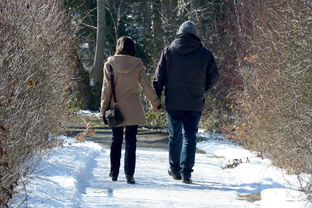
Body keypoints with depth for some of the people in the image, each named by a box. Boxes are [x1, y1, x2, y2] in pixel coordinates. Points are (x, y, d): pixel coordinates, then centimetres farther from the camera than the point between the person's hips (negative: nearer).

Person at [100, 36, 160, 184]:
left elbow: (106, 88, -4)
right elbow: (147, 86, 0)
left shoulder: (109, 64, -4)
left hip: (116, 109, 1)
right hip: (133, 110, -1)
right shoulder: (137, 65, -4)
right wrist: (155, 103, 13)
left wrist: (104, 108, 3)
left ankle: (114, 173, 18)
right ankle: (129, 174, -3)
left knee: (116, 140, 13)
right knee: (131, 141, 3)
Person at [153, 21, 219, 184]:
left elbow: (159, 77, 1)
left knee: (174, 136, 13)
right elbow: (213, 77, 6)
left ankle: (174, 169, 23)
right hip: (195, 103, -1)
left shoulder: (168, 51, 2)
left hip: (173, 102, 1)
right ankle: (186, 172, -7)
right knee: (190, 136, 1)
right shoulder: (204, 54, 1)